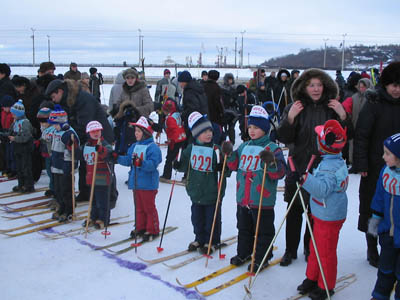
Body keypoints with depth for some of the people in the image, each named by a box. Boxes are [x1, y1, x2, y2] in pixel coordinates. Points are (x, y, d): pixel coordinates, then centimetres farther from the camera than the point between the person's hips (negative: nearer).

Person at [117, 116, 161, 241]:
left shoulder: (153, 147, -13)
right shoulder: (134, 146, 12)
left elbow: (153, 164, -23)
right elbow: (128, 160, 10)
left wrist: (141, 163, -38)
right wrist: (117, 158, -4)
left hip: (148, 184, -7)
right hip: (135, 183, 7)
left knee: (149, 207, 3)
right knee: (139, 207, 17)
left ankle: (152, 230, 15)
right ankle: (140, 228, 29)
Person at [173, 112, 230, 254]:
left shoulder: (216, 150, -10)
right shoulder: (190, 149, 2)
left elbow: (227, 170, -9)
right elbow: (186, 166, 14)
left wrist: (222, 169, -30)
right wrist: (178, 165, -5)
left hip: (212, 193, -4)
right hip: (196, 193, 4)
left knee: (212, 219, 8)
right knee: (197, 218, 16)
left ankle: (212, 242, 25)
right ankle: (200, 239, 35)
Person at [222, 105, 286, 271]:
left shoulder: (272, 148, -8)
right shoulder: (244, 146, 11)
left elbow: (280, 172, -14)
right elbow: (235, 166, 15)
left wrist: (271, 162, -33)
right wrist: (229, 154, 0)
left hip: (262, 200, -6)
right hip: (242, 198, 6)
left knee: (263, 231, 7)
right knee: (244, 228, 19)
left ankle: (262, 258, 21)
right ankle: (244, 253, 36)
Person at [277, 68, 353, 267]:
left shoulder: (332, 108, -1)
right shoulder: (294, 108, -3)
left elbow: (347, 136, -1)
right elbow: (284, 138, -9)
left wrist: (343, 116, -16)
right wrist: (290, 118, -23)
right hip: (298, 167, 0)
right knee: (294, 212, 9)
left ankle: (310, 249, 32)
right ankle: (291, 250, 25)